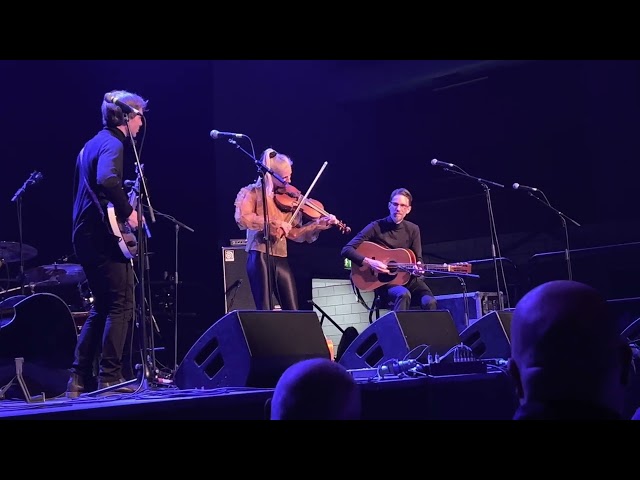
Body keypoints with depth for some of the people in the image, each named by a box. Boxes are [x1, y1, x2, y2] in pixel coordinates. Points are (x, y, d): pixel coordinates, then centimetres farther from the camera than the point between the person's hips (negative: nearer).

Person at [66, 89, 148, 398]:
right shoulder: (112, 144, -12)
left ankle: (80, 379, 14)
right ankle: (109, 379, -5)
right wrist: (128, 212, -21)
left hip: (85, 235, 10)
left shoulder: (92, 144, 19)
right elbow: (107, 181, -32)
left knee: (101, 308, 15)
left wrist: (121, 208, 22)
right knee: (121, 306, -4)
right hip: (103, 236, -10)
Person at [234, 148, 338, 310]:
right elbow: (242, 218, -19)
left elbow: (294, 232, 11)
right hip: (260, 257, -6)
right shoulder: (253, 192, 0)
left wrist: (318, 225, 0)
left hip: (281, 259, 6)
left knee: (293, 312, 5)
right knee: (265, 311, -6)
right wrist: (274, 223, -22)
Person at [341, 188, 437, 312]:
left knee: (430, 302, -26)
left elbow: (418, 258, 8)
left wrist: (418, 267, -16)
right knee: (403, 294, -37)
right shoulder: (376, 227, -5)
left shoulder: (413, 229, 7)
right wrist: (369, 262, -23)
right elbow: (346, 250, -10)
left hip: (408, 278, 4)